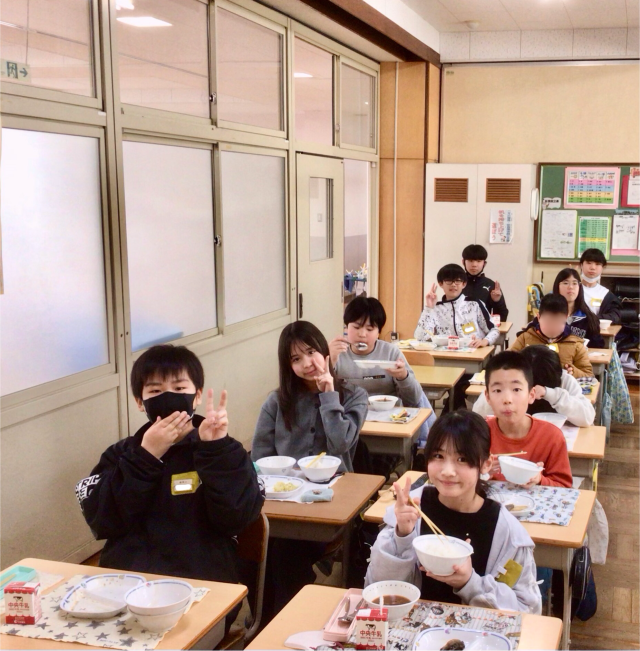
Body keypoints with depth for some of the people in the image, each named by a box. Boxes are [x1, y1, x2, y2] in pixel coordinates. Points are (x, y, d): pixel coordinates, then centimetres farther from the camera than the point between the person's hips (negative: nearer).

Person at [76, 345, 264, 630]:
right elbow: (102, 521, -3)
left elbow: (235, 518, -7)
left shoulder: (224, 452, 7)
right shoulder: (121, 454, 12)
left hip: (201, 584, -2)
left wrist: (215, 450, -13)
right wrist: (146, 457, -8)